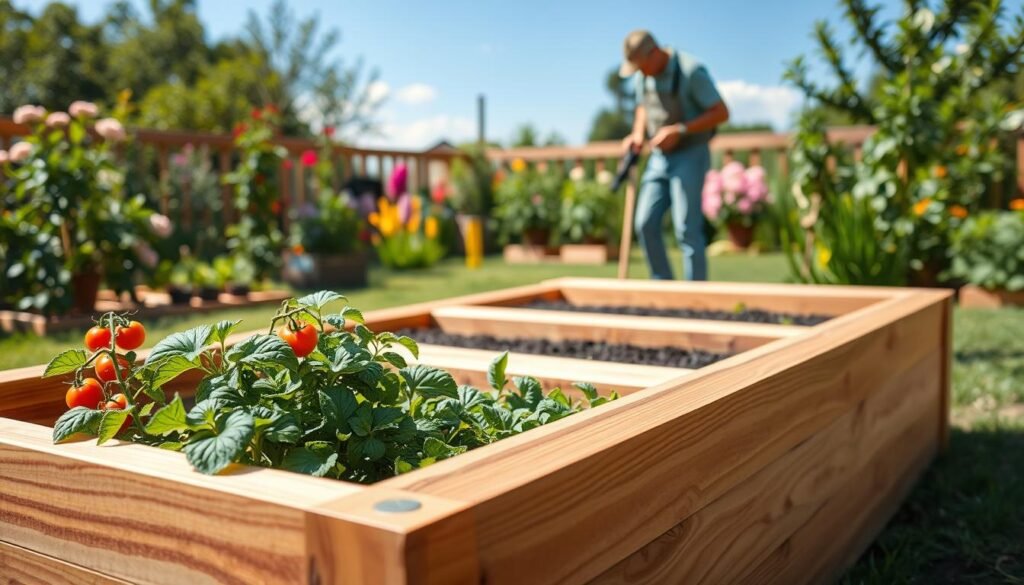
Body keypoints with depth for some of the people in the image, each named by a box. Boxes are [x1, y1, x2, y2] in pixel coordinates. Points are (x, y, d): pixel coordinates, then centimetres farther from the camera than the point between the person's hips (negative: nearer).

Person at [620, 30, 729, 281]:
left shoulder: (691, 71, -16)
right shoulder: (643, 76, 4)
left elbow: (721, 113, -15)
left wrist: (680, 130, -23)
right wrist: (638, 135, 2)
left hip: (690, 157, -6)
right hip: (659, 158, 7)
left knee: (687, 229, -9)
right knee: (645, 223, -1)